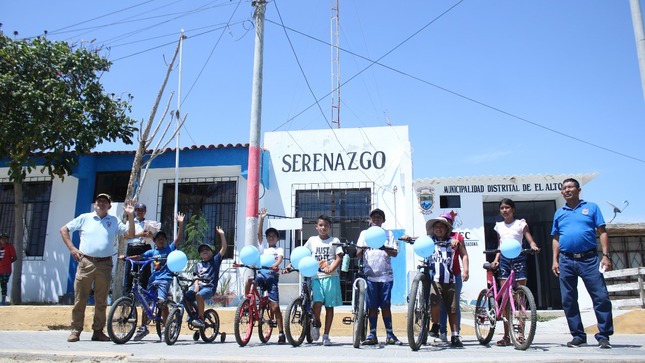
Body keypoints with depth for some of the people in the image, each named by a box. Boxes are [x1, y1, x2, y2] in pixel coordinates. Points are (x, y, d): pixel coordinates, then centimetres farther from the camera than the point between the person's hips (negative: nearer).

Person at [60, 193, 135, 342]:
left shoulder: (114, 221, 11)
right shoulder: (84, 218, 9)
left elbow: (130, 233, 3)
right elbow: (64, 230, 13)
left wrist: (130, 216, -9)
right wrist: (72, 248, 2)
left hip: (105, 265, 1)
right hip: (85, 263, -1)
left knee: (101, 301, 6)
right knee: (80, 298, 1)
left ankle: (98, 331, 15)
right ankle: (76, 330, 10)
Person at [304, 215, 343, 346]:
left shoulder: (334, 241, 8)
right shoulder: (312, 240, 12)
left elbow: (339, 258, 0)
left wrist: (330, 269, -18)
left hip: (331, 277, 0)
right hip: (316, 276, 0)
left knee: (329, 306, 2)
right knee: (317, 303, -16)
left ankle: (326, 336, 12)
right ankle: (316, 323, 15)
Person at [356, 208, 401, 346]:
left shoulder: (388, 234, 12)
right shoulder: (364, 234, 14)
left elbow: (395, 253, 3)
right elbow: (358, 254, 8)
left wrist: (385, 248, -18)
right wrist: (363, 248, -15)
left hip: (386, 275, 0)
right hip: (370, 275, 0)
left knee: (386, 305, 1)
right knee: (372, 306, 3)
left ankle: (390, 335, 8)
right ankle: (372, 335, 9)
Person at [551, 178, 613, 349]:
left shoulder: (591, 207, 8)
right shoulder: (559, 213, 15)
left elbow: (602, 232, 4)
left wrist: (606, 255, -7)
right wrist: (555, 260, 7)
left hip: (589, 259, -3)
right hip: (566, 261, 3)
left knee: (601, 298, -7)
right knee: (568, 301, 4)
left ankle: (604, 336, 4)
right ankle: (578, 336, 13)